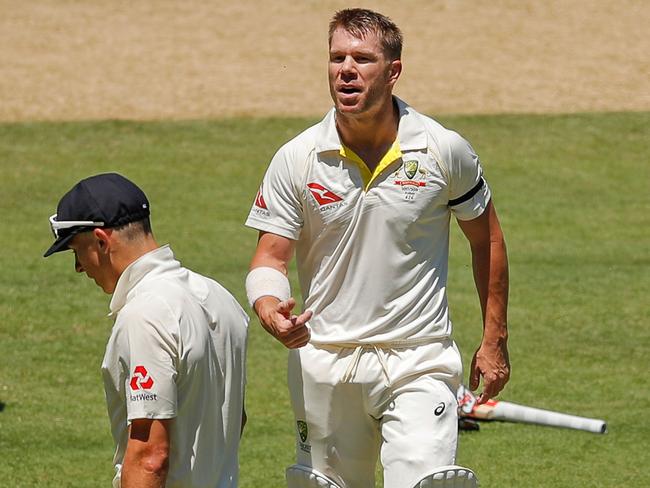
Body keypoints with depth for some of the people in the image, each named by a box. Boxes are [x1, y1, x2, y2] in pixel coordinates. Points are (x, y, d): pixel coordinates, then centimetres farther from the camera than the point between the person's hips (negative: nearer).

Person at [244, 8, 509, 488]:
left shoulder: (443, 150, -4)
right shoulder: (296, 159, -3)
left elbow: (486, 239, 9)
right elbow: (271, 256, -1)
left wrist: (495, 341, 10)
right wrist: (270, 310, -24)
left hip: (419, 364, -2)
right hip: (325, 363, 2)